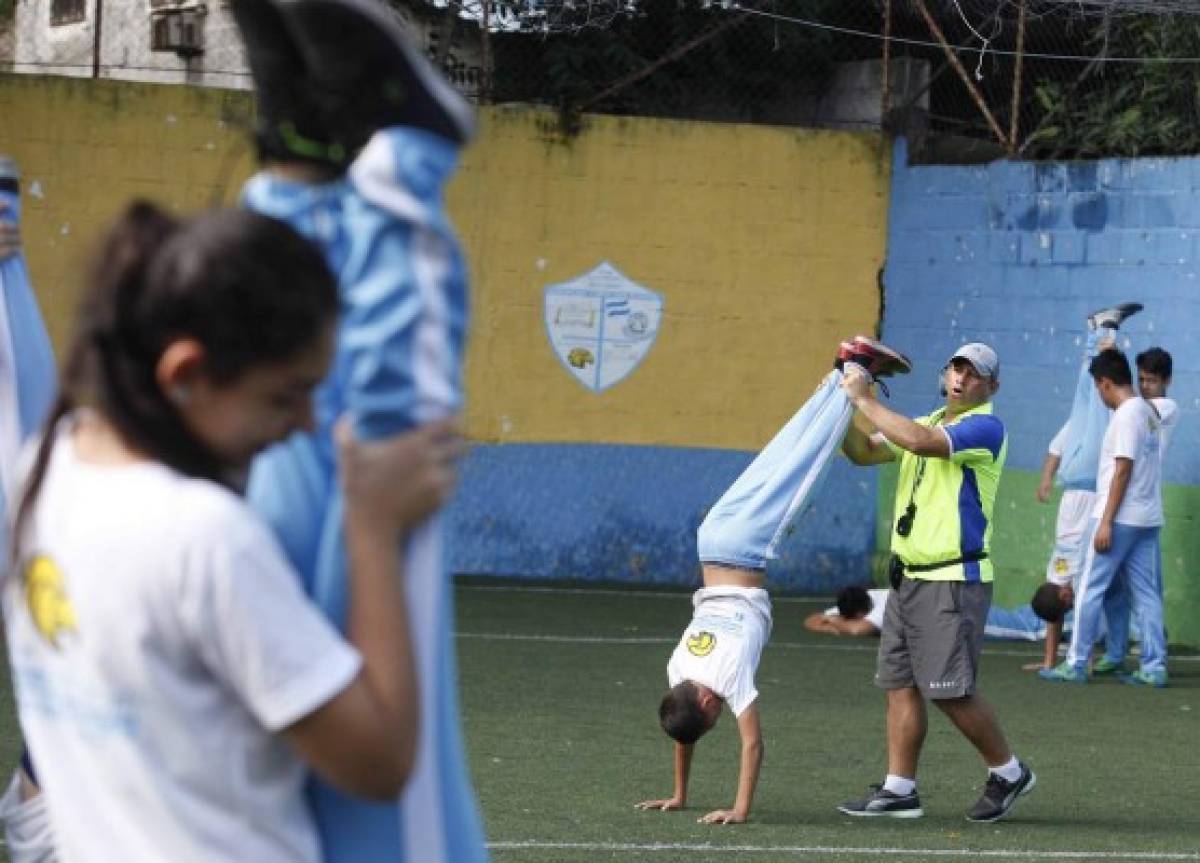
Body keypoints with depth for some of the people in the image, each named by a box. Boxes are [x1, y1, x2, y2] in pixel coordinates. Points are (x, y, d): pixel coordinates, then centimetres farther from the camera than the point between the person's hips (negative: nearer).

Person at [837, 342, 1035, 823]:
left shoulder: (985, 427, -10)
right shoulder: (926, 423, 17)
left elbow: (923, 442, -26)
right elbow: (863, 453, 16)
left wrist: (865, 401, -20)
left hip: (954, 580, -8)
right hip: (909, 577, 8)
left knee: (950, 691, -8)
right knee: (900, 685, 5)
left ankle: (1008, 773, 9)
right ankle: (899, 790, 9)